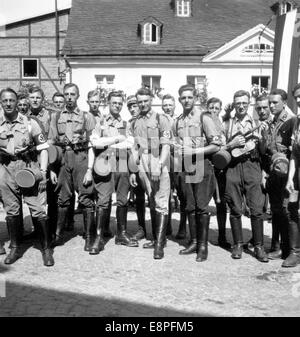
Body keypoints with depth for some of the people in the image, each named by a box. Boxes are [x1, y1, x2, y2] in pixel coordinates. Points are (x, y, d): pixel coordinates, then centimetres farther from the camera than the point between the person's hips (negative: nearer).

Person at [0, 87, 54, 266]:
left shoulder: (30, 122, -1)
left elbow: (43, 148, 0)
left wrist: (43, 171, -9)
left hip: (29, 167, -3)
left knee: (38, 210, -5)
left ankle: (47, 249, 7)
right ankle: (15, 248, 23)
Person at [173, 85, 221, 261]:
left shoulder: (204, 118, -5)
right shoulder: (177, 122, 12)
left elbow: (216, 145, -9)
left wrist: (194, 151, -15)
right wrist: (177, 149, 3)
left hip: (201, 166, -5)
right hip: (185, 167, 5)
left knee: (201, 207, -4)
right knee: (190, 207, 10)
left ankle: (203, 246, 3)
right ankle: (194, 242, 20)